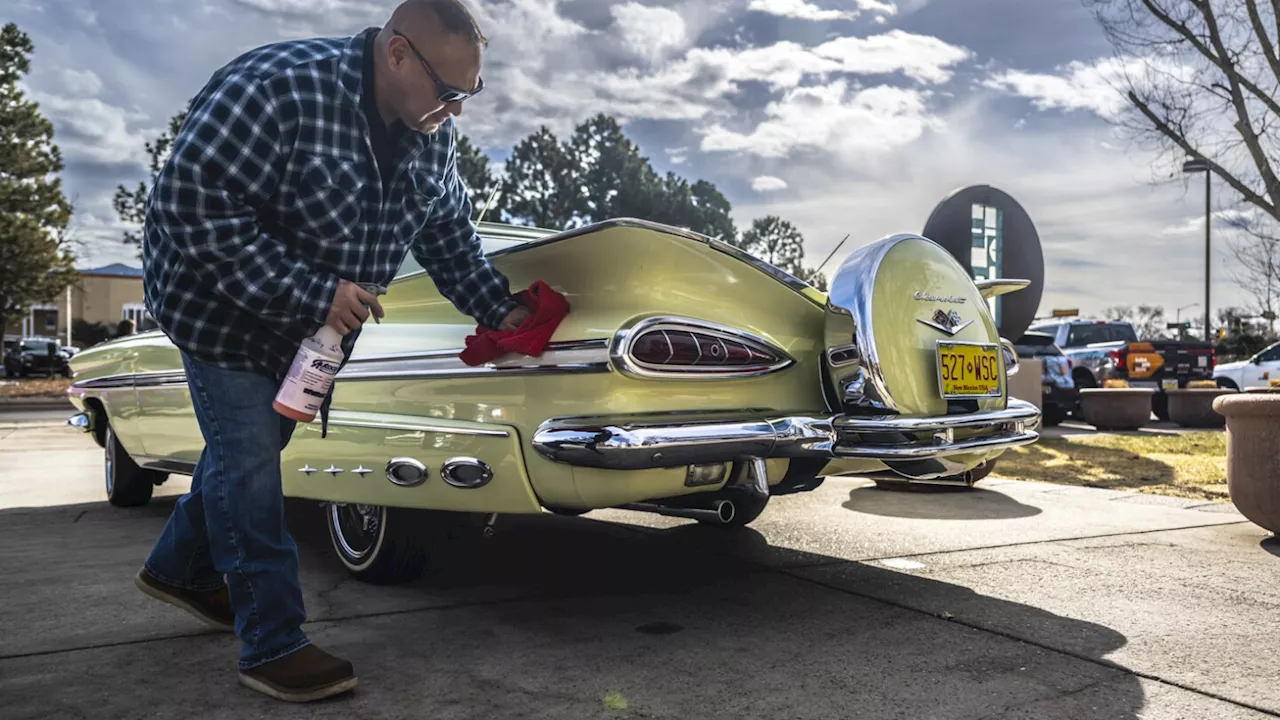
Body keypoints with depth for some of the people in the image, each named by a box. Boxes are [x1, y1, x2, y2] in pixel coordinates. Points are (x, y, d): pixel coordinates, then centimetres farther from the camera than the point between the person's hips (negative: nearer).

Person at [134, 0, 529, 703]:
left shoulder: (431, 133, -7)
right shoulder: (276, 88, -31)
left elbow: (450, 238, 5)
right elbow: (188, 204, -33)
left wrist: (498, 310, -6)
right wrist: (309, 294, -34)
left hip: (311, 327, 8)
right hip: (221, 306, -7)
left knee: (253, 444, 20)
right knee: (248, 465, -5)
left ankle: (178, 569, 44)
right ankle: (273, 646, 7)